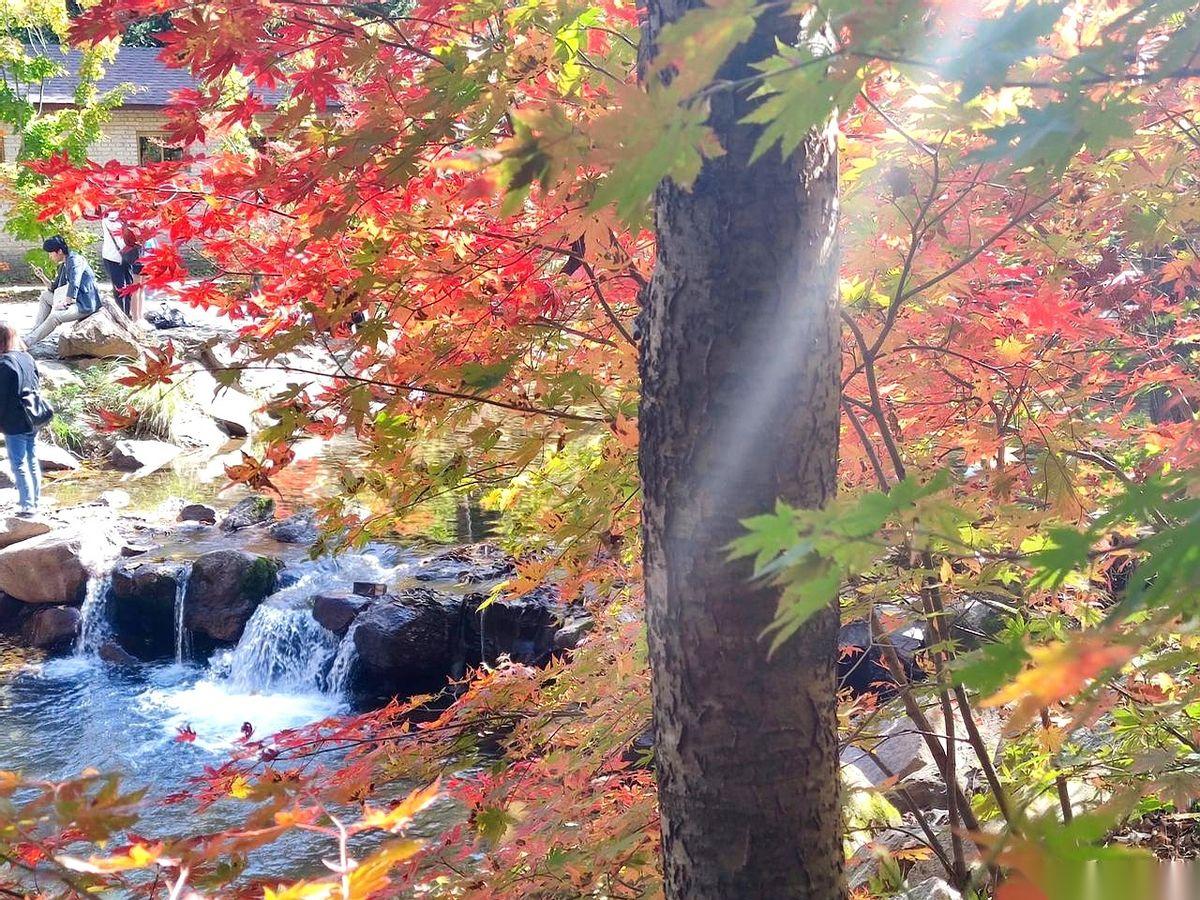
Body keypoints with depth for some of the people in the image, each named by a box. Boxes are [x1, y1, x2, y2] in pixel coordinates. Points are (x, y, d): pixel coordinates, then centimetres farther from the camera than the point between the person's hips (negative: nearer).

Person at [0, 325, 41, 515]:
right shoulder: (28, 358, 5)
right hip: (32, 421, 8)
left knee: (19, 465, -1)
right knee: (32, 462, 15)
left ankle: (28, 505, 0)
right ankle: (35, 499, 24)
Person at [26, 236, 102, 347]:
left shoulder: (75, 260, -15)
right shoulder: (64, 264, 15)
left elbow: (74, 285, -27)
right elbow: (54, 287, 19)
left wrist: (65, 303, -27)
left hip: (85, 305, -11)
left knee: (55, 315, -30)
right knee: (45, 295, 18)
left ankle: (27, 342, -23)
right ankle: (35, 331, 10)